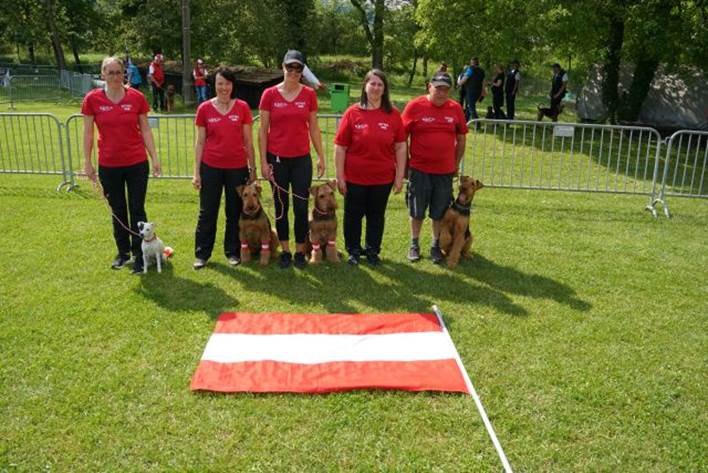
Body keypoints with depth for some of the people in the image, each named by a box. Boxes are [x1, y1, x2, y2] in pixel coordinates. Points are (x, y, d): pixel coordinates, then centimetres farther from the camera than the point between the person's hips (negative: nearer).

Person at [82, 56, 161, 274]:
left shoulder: (136, 97, -4)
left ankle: (139, 254, 13)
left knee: (137, 210, 3)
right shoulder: (92, 99, -4)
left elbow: (145, 130, 1)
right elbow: (88, 133, 2)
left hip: (137, 163, -1)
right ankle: (123, 252, 28)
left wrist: (154, 157, -3)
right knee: (118, 211, 14)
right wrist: (87, 162, 0)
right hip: (108, 166, 1)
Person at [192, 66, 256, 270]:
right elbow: (200, 143, 3)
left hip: (237, 167, 0)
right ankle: (202, 253, 18)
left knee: (235, 211, 10)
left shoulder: (242, 107, 0)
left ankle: (233, 252, 24)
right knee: (207, 212, 6)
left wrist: (253, 168, 3)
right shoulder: (204, 108, 0)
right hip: (211, 167, 0)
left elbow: (248, 141, 3)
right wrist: (196, 172, 0)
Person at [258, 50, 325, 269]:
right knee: (281, 206, 8)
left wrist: (321, 156, 3)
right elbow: (263, 130, -1)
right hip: (277, 159, 0)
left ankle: (300, 251, 16)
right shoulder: (269, 94, -2)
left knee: (301, 207, 2)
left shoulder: (309, 94, 1)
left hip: (301, 159, 0)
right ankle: (285, 251, 21)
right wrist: (263, 161, -5)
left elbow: (313, 127, 7)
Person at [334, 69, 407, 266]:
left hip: (383, 178, 1)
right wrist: (340, 176, -6)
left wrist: (400, 176, -1)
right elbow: (340, 147, -5)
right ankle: (353, 251, 30)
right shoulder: (352, 113, -6)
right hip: (354, 178, -1)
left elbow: (401, 147, 2)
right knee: (353, 215, 12)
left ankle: (372, 250, 32)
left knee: (376, 215, 14)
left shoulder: (393, 115, -1)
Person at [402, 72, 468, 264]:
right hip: (419, 169, -2)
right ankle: (414, 244, 26)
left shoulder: (455, 108, 1)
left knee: (440, 212, 11)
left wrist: (456, 164, 10)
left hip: (445, 171, 2)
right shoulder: (414, 106, -6)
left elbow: (461, 139, 10)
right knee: (417, 210, 10)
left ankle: (436, 245, 26)